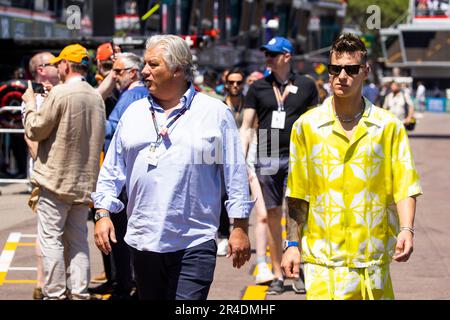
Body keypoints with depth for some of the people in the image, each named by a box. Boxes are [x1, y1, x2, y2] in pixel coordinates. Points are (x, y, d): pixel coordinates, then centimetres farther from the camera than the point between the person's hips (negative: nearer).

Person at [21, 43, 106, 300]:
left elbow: (35, 130, -8)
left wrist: (31, 104, 6)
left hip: (57, 179, -6)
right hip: (85, 180, 7)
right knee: (78, 239, 12)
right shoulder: (96, 97, 7)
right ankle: (79, 292, 12)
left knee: (51, 239, 0)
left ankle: (55, 294, 0)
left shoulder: (60, 94, -15)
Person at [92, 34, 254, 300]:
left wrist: (240, 228, -1)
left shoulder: (215, 113, 1)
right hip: (143, 242, 4)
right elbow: (113, 170, 15)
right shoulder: (134, 113, 12)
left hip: (194, 244, -4)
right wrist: (103, 214, 5)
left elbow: (236, 174, 2)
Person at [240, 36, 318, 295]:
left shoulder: (306, 86, 6)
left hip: (296, 158, -2)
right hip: (267, 159, 2)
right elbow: (247, 127, 9)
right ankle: (278, 275, 11)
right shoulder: (258, 88, 8)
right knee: (273, 215, 5)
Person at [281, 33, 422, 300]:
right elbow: (297, 194, 8)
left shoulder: (389, 126, 3)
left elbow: (405, 186, 1)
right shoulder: (307, 126, 4)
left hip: (373, 260, 1)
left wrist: (406, 230, -15)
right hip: (322, 259, -1)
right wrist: (293, 244, 4)